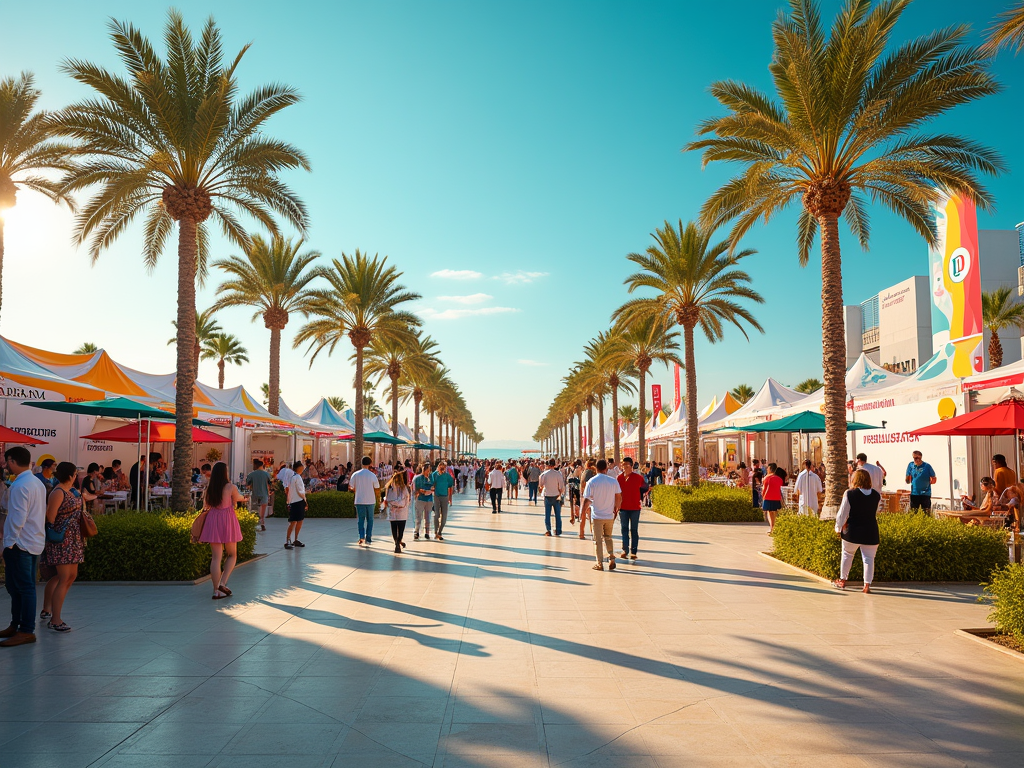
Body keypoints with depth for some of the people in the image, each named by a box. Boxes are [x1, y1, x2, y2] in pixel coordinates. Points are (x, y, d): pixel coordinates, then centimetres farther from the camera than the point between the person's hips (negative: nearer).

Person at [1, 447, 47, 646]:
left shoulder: (19, 486, -16)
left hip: (20, 544, -9)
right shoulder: (38, 483, 11)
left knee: (24, 587, -3)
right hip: (35, 542, 9)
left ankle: (27, 631, 3)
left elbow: (17, 518, -21)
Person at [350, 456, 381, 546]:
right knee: (370, 519, 11)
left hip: (359, 501, 1)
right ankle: (368, 538, 11)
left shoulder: (355, 474, -4)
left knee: (361, 519, 8)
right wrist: (378, 498, 15)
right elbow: (377, 488, -2)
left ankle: (361, 537, -7)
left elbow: (351, 487, -1)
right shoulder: (372, 475, -7)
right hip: (370, 501, -1)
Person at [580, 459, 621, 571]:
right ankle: (611, 557, 9)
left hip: (597, 516, -3)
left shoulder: (592, 482, -10)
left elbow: (587, 499, -11)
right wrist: (616, 508, 20)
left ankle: (600, 563, 9)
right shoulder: (613, 481, -2)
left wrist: (584, 511, 2)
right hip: (609, 515, 3)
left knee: (598, 540, 6)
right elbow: (619, 498, 4)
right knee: (608, 537, 21)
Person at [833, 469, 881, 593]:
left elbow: (842, 513, -7)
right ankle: (867, 585, 4)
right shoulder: (877, 495, 0)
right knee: (869, 558, 6)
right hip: (871, 532, 2)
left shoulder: (849, 494, -12)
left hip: (852, 531, -2)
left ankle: (842, 580, 24)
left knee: (847, 555, 15)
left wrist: (838, 528, 5)